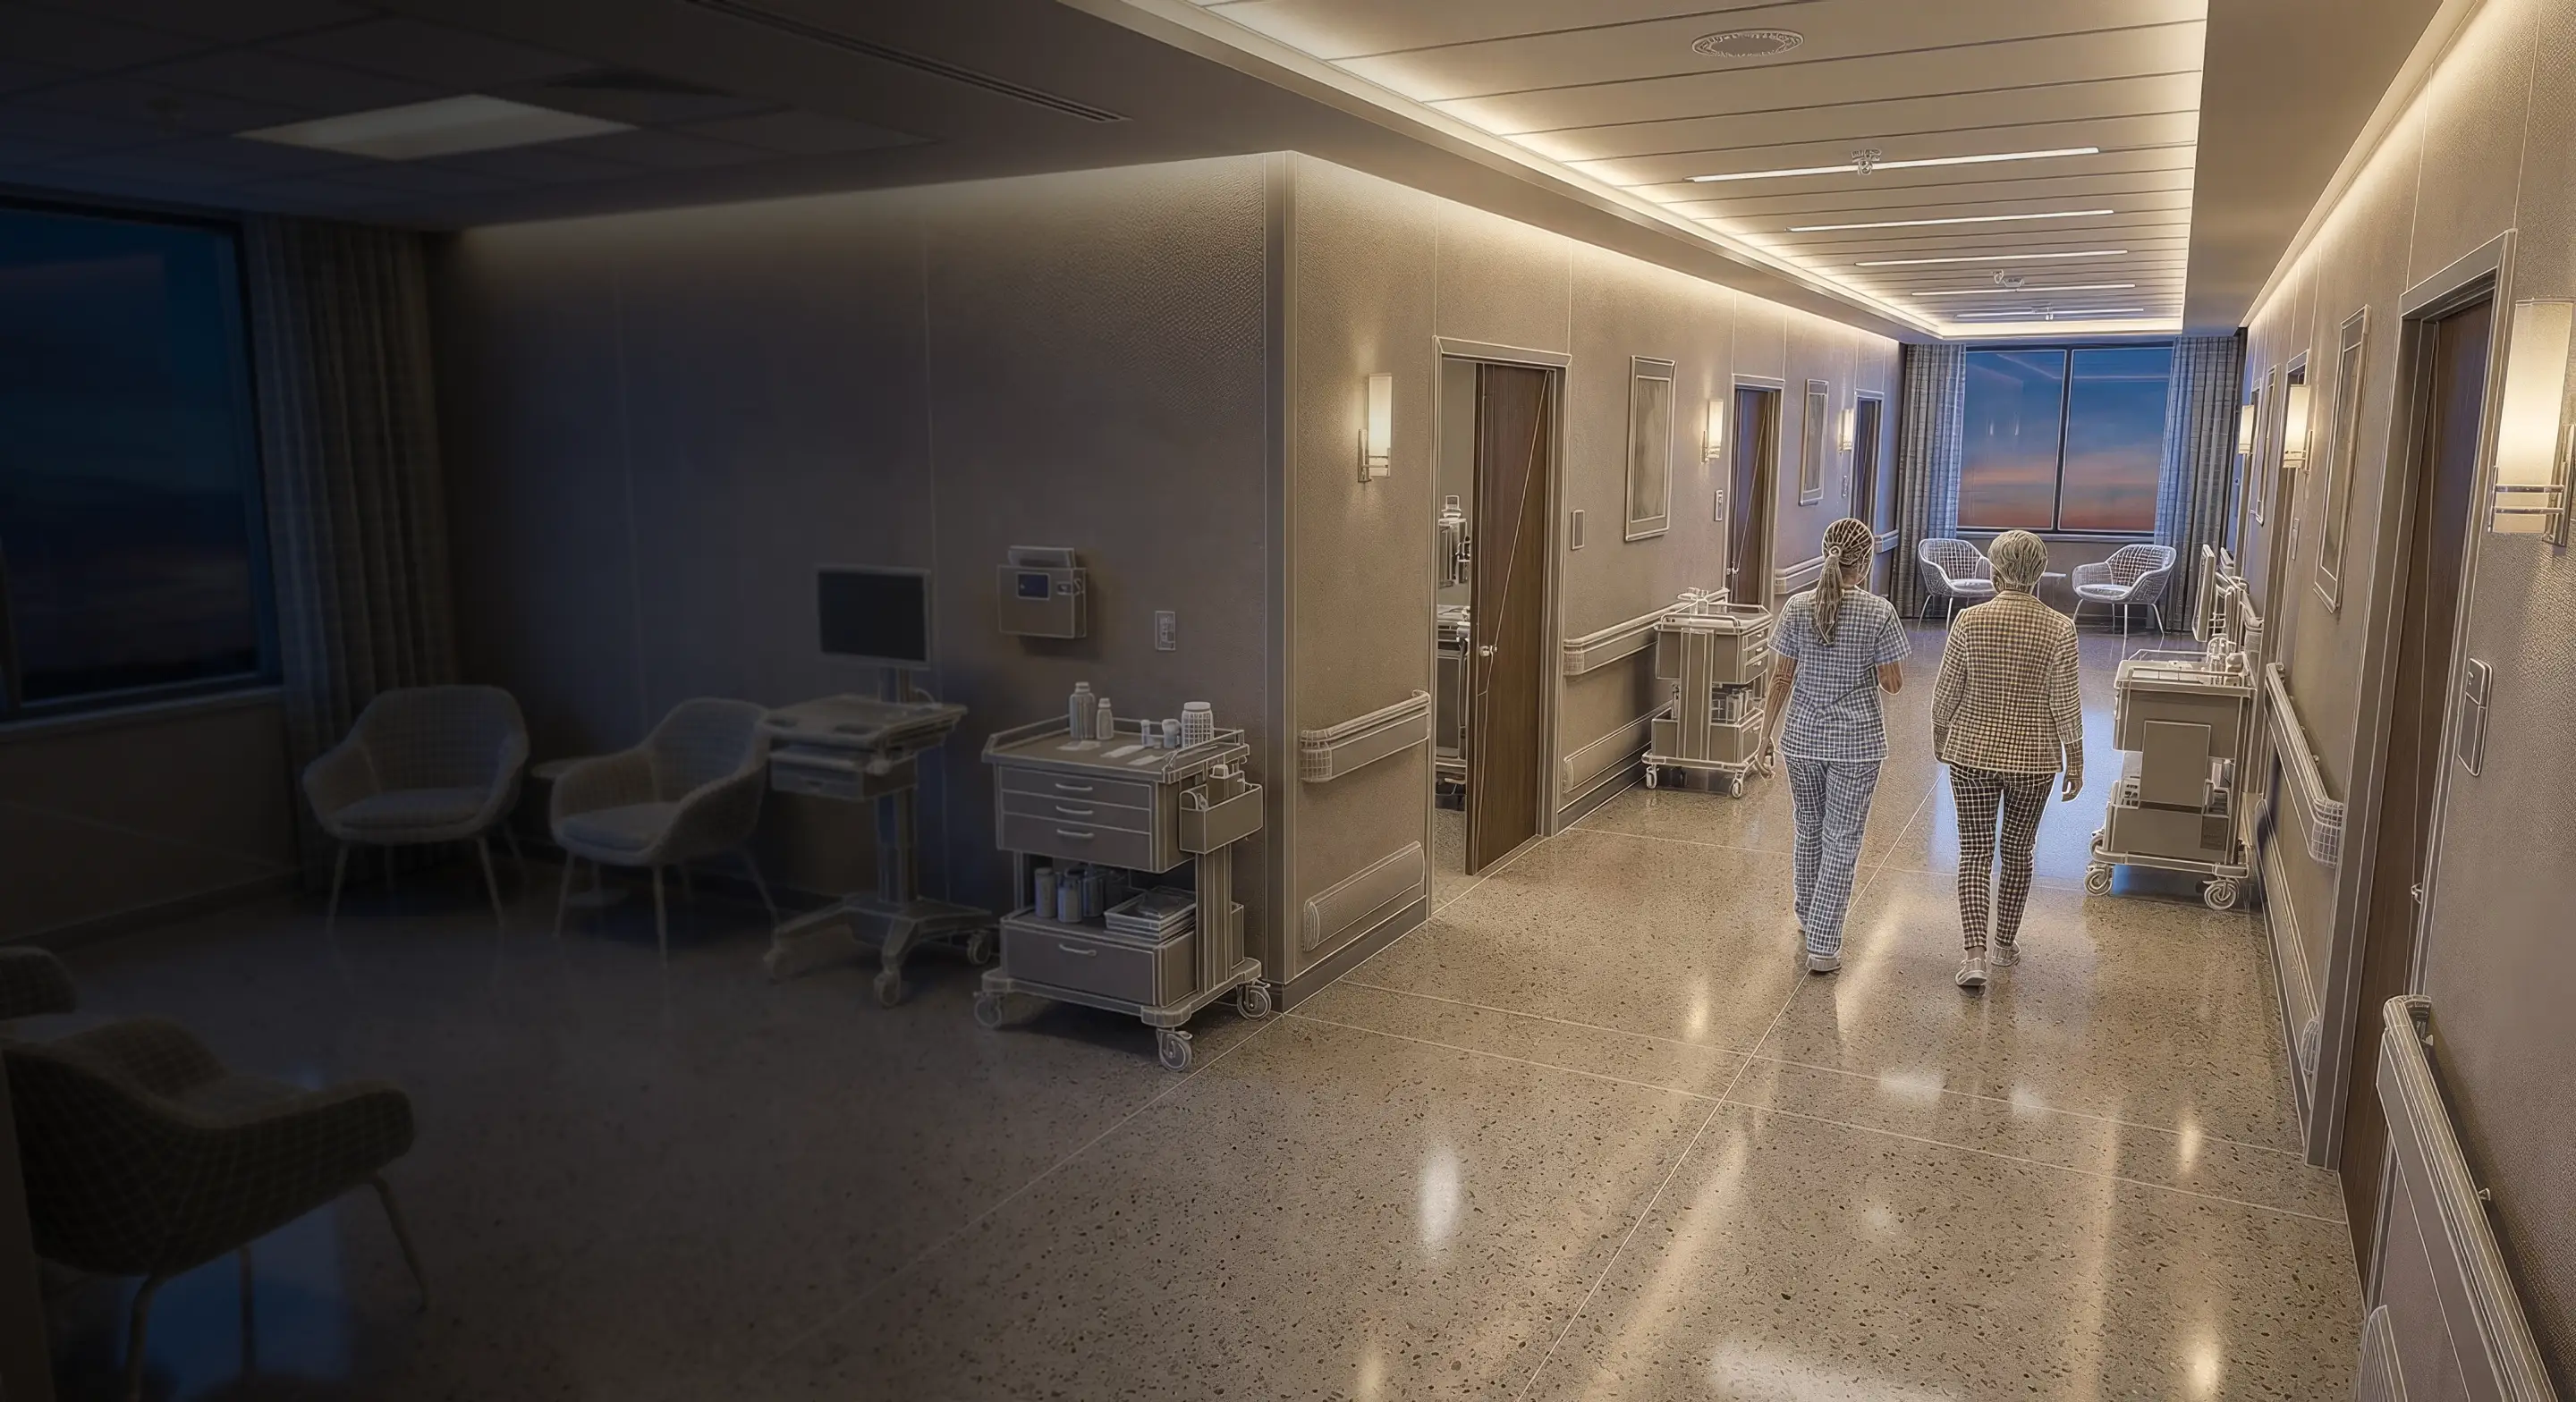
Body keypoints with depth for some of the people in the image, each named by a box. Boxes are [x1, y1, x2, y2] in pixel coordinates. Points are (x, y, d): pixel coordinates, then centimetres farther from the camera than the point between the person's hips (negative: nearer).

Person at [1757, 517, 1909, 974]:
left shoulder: (1797, 608, -5)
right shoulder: (1879, 612, -11)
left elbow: (1782, 678, -1)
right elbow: (1892, 683, -7)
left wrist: (1767, 734, 7)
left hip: (1802, 738, 3)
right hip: (1856, 742, -3)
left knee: (1809, 831, 20)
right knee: (1841, 840, 4)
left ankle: (1808, 927, 35)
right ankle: (1823, 946, 5)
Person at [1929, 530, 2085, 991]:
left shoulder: (1970, 621, -9)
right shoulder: (2059, 629, -9)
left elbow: (1946, 692, -4)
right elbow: (2066, 703, -7)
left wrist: (1940, 734, 14)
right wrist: (2075, 762, 4)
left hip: (1973, 753, -1)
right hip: (2033, 758, 1)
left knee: (1975, 852, 3)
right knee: (2018, 851, 17)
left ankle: (1975, 953, -10)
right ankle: (2006, 943, 30)